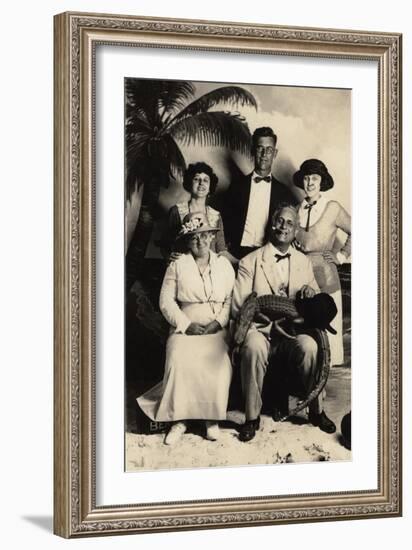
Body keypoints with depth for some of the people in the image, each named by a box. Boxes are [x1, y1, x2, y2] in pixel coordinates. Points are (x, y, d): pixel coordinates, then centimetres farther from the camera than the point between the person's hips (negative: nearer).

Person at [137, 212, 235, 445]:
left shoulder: (224, 264, 13)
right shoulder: (177, 265, 8)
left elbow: (231, 300, 8)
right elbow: (166, 301, 3)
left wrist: (218, 322, -9)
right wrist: (187, 324, -8)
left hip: (217, 328, 1)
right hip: (185, 327, -1)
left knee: (219, 362, -29)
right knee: (180, 361, -30)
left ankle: (213, 418, -14)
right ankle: (178, 419, -20)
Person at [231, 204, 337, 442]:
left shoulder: (304, 262, 15)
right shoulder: (250, 262, 4)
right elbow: (237, 306, -2)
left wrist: (310, 291, -6)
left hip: (293, 332, 2)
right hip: (260, 330, -2)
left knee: (310, 347, -31)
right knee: (254, 348, -37)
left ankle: (317, 411, -9)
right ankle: (252, 417, -22)